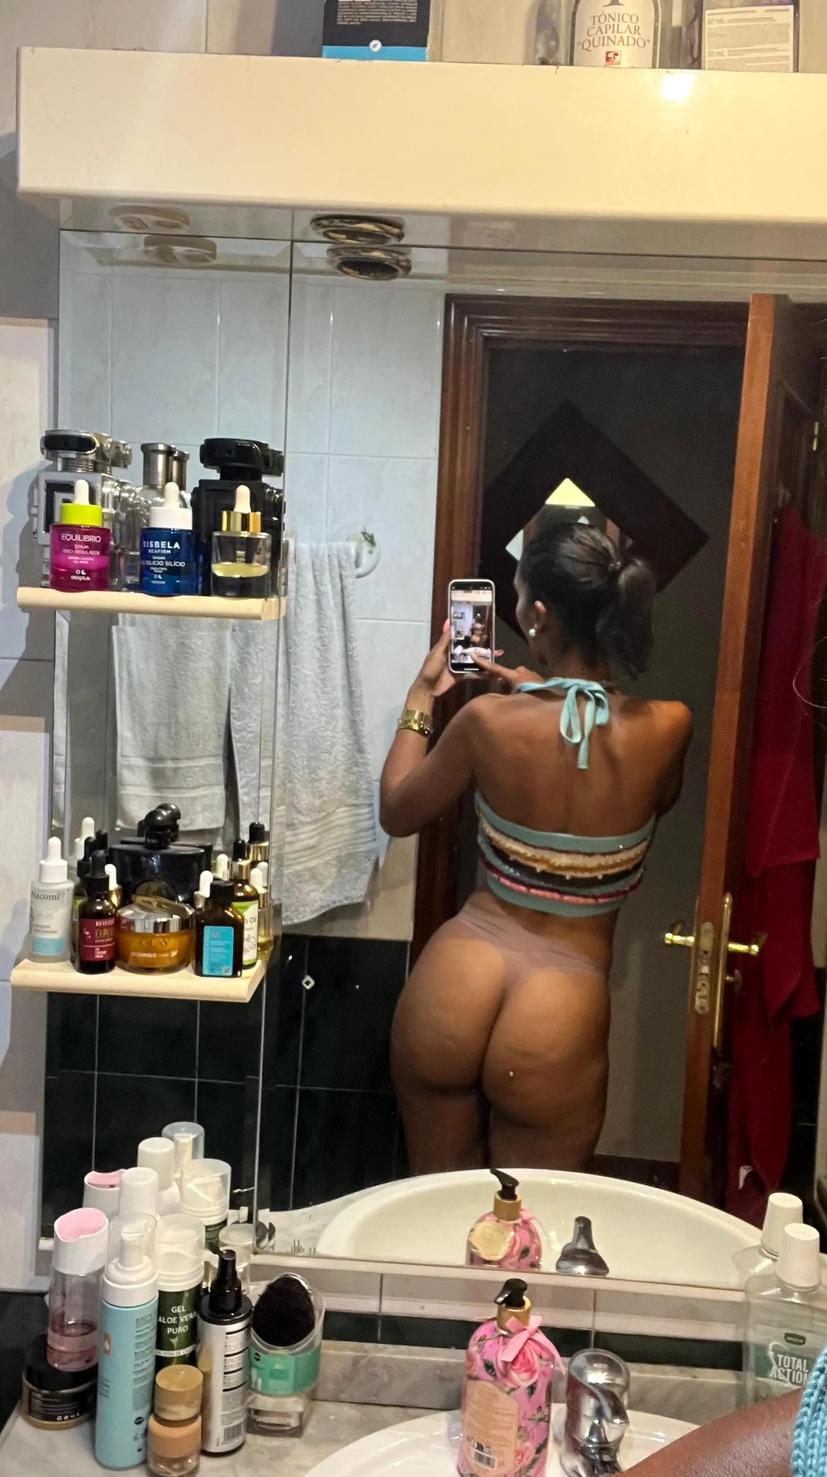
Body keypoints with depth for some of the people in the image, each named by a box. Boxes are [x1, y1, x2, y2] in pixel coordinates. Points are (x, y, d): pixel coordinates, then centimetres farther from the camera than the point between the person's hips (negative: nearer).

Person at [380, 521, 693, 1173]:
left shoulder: (489, 721, -12)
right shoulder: (667, 728, -10)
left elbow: (398, 813, 7)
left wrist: (422, 695, 16)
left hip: (455, 980, 0)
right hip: (560, 1009, 0)